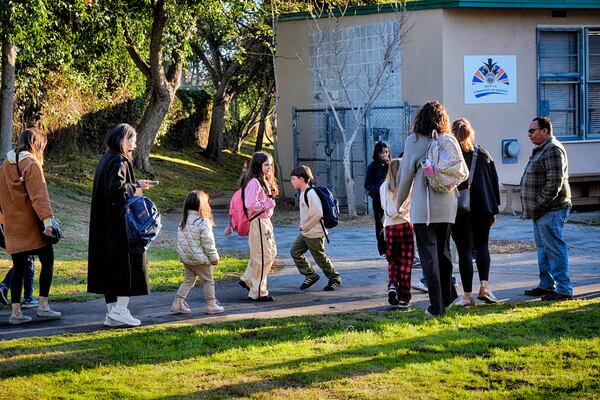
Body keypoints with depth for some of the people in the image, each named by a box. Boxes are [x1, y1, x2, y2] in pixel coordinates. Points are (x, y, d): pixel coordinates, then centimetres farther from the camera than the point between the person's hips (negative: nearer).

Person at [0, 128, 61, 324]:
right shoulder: (31, 164, -11)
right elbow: (39, 195, -20)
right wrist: (47, 219, -25)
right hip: (31, 225, -7)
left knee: (19, 267, 8)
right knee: (47, 262, 6)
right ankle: (43, 306, 4)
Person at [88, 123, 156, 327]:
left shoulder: (106, 160, 13)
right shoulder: (119, 162, -15)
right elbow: (117, 188, -27)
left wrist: (135, 185, 18)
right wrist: (135, 188, -13)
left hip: (105, 225, 9)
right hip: (119, 224, -9)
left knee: (110, 265, 10)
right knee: (130, 261, -1)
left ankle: (112, 312, 12)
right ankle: (120, 309, -5)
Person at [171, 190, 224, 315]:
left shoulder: (183, 221, 6)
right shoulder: (203, 222, -17)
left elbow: (180, 240, 10)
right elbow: (208, 243, -15)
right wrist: (214, 257, -6)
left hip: (186, 258, 7)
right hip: (200, 258, -7)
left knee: (189, 280, 16)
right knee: (208, 281, 7)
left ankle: (177, 303, 10)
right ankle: (211, 305, 11)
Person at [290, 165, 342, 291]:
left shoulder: (311, 193, -20)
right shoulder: (303, 193, 11)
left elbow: (317, 213, -27)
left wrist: (304, 226, -17)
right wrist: (302, 226, 7)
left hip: (315, 234, -10)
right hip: (305, 233, 10)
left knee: (320, 257, 2)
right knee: (295, 252, 7)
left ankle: (334, 278, 18)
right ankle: (311, 275, 14)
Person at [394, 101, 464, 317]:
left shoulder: (414, 141, -5)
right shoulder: (451, 141, 3)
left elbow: (405, 175, -2)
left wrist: (400, 203, 11)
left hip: (423, 207, -3)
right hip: (447, 206, 3)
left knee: (428, 254, -1)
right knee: (443, 250, 18)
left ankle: (437, 305, -4)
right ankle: (447, 296, 24)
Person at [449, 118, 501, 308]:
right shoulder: (484, 154, 7)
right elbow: (494, 183, 10)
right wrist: (494, 209, 16)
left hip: (459, 210, -3)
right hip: (483, 208, 3)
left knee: (465, 251, 0)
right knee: (482, 246, 18)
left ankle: (467, 295, 1)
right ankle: (484, 286, 0)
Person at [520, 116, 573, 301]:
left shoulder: (553, 150, -15)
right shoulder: (541, 150, 19)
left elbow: (555, 182, -22)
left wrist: (540, 204, -19)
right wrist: (534, 206, 18)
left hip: (551, 210, -11)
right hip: (541, 210, 11)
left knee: (554, 248, -9)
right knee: (543, 248, 16)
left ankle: (563, 289, -7)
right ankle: (546, 285, 24)